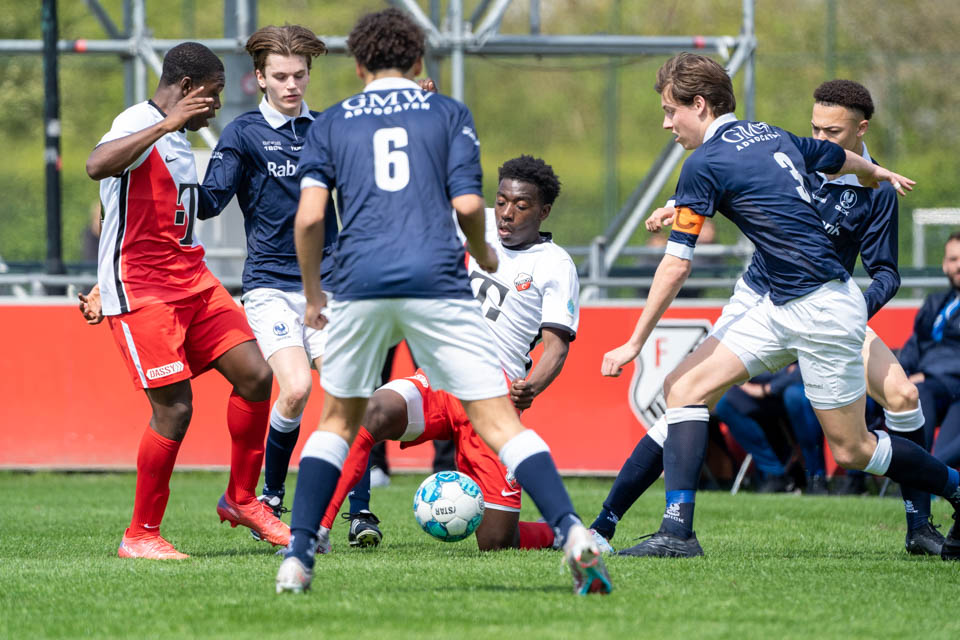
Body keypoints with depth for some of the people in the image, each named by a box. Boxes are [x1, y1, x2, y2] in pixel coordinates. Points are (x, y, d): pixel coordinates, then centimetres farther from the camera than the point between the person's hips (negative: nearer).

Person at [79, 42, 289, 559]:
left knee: (254, 375, -2)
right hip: (140, 292, -9)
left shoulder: (175, 138, 18)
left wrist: (108, 286, 28)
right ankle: (140, 535, 2)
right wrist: (167, 124, -35)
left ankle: (241, 499, 15)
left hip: (191, 279, 9)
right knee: (174, 408, -12)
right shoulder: (138, 125, -13)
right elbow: (98, 166, -36)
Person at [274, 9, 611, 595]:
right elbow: (468, 204, 2)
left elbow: (309, 216, 5)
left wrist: (312, 293, 18)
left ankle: (298, 555, 10)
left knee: (339, 421, 20)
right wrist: (484, 255, 23)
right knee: (499, 421, -3)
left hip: (358, 284, 1)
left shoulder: (331, 123, 15)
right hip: (435, 280, -1)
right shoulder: (449, 113, 13)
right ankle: (572, 532, -22)